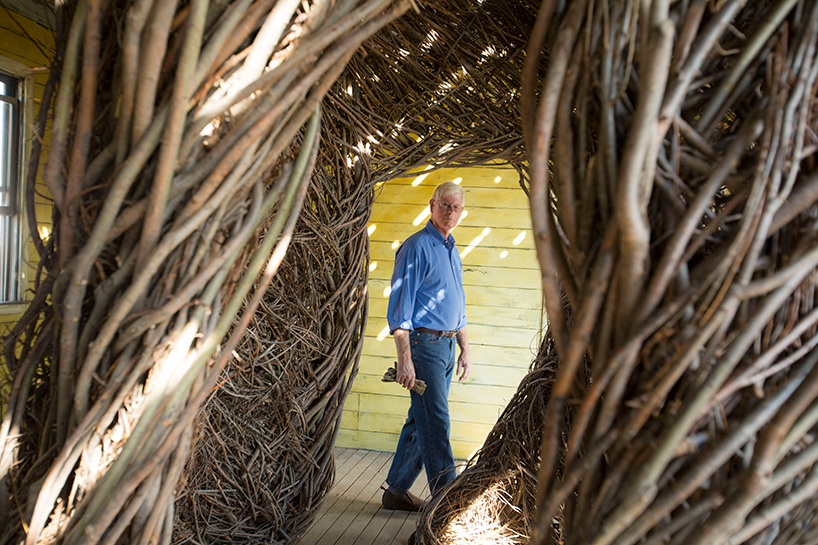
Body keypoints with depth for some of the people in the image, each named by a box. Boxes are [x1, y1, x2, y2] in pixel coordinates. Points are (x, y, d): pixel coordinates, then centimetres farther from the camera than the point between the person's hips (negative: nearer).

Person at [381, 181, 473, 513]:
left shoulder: (452, 251, 17)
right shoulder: (416, 247, -10)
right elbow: (400, 306, -15)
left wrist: (465, 349, 20)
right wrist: (404, 359, -21)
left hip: (447, 346, 9)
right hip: (424, 344, -8)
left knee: (422, 422, 12)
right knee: (436, 426, -6)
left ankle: (397, 490, 24)